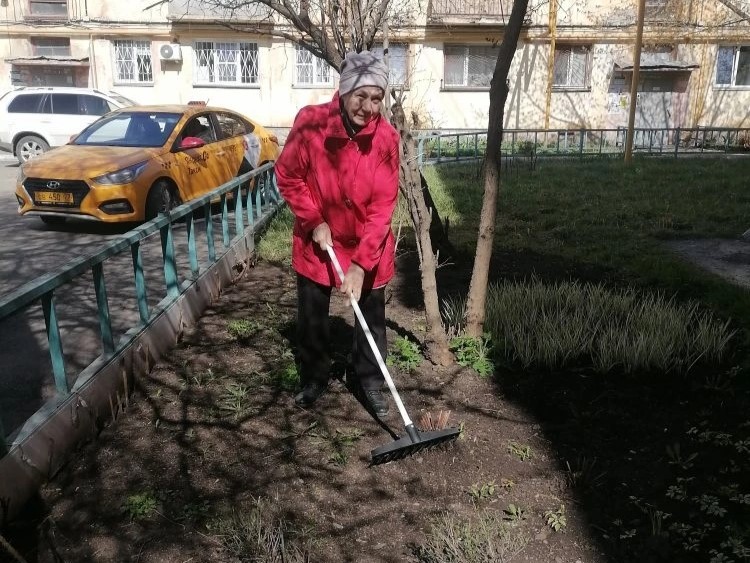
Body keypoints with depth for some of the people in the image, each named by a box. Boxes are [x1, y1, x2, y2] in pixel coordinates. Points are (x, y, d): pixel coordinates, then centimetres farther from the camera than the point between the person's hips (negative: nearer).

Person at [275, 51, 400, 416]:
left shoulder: (386, 137, -19)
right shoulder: (310, 122, -20)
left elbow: (383, 205, -19)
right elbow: (288, 176, -6)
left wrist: (360, 263, -24)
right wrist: (314, 221, -14)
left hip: (368, 244, 0)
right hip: (317, 239, 0)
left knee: (371, 314, 10)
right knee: (311, 315, 12)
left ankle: (368, 380, 31)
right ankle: (314, 379, 33)